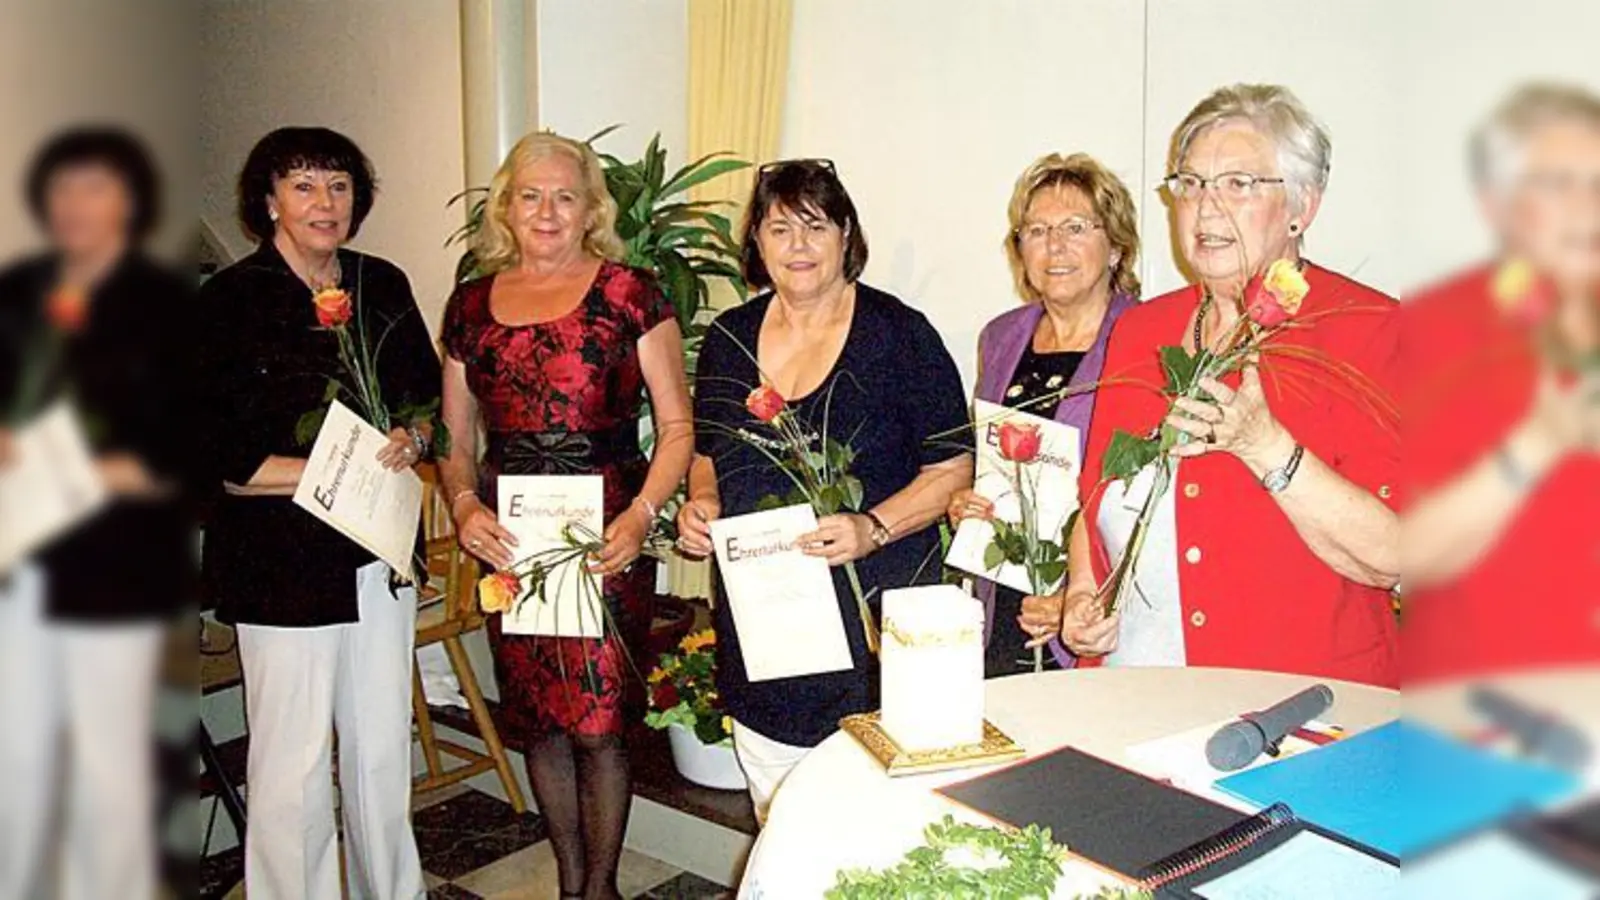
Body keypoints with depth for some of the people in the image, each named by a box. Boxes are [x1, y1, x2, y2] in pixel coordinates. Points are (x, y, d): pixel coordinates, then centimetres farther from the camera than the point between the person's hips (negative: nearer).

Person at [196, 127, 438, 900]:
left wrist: (410, 442, -7)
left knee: (384, 748, 16)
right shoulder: (229, 300, -9)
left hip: (381, 552, 5)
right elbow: (218, 458, -12)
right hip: (282, 561, -5)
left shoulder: (383, 286, 7)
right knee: (293, 765, 2)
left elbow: (429, 395, 15)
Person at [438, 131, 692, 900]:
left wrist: (642, 514, -16)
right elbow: (455, 440, 15)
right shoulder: (471, 307, 11)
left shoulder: (631, 295, -1)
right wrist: (464, 506, -4)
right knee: (539, 725, 11)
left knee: (599, 726, -1)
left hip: (606, 544, -3)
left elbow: (676, 426, -2)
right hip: (509, 546, 4)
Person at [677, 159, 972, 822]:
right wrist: (702, 505, 0)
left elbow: (952, 470, -5)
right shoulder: (729, 338, 9)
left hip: (872, 622, -4)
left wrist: (873, 528, -19)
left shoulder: (898, 335, -5)